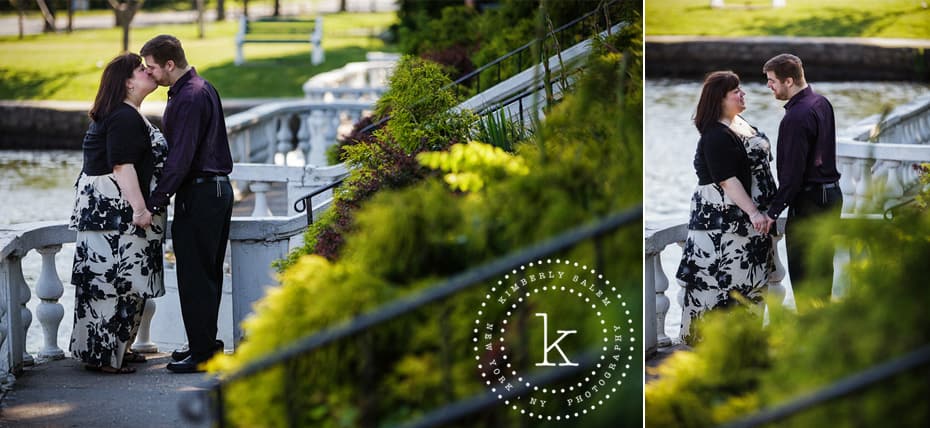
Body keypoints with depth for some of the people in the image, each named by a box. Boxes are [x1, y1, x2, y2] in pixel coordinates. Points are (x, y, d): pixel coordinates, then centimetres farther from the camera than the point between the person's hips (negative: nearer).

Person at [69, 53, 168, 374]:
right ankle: (103, 356, -8)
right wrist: (139, 208, -26)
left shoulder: (126, 115, 18)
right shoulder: (124, 118, -16)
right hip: (115, 212, -11)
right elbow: (122, 167, -23)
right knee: (116, 279, -9)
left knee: (112, 280, 13)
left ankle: (117, 348, 18)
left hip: (111, 211, 11)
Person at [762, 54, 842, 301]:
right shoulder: (822, 103, 9)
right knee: (822, 269, 17)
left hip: (808, 201, -10)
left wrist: (773, 211, -19)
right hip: (831, 194, 10)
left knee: (801, 274, -2)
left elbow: (793, 172, -23)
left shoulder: (796, 117, -21)